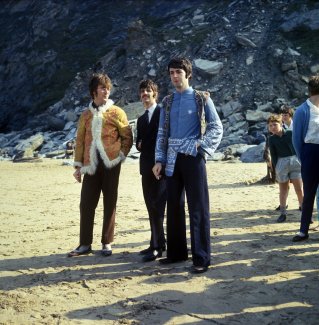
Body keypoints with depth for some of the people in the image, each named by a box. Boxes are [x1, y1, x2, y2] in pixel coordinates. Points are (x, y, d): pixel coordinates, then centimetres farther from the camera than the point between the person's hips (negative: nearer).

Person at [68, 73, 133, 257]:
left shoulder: (116, 112, 3)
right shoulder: (86, 115, 10)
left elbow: (128, 137, 5)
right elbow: (80, 141, 11)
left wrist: (121, 155, -5)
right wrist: (78, 165, 7)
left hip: (110, 164, -2)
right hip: (91, 166, 2)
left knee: (109, 204, 3)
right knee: (86, 204, 2)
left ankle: (107, 243, 13)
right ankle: (85, 244, 12)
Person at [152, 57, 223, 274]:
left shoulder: (201, 99, 1)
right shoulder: (168, 102, 13)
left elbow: (217, 128, 0)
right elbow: (162, 133, 13)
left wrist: (201, 147, -12)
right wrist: (159, 160, 5)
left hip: (192, 158, -5)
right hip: (172, 160, 5)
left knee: (198, 208, -4)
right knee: (174, 207, 10)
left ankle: (201, 258, 1)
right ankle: (177, 252, 22)